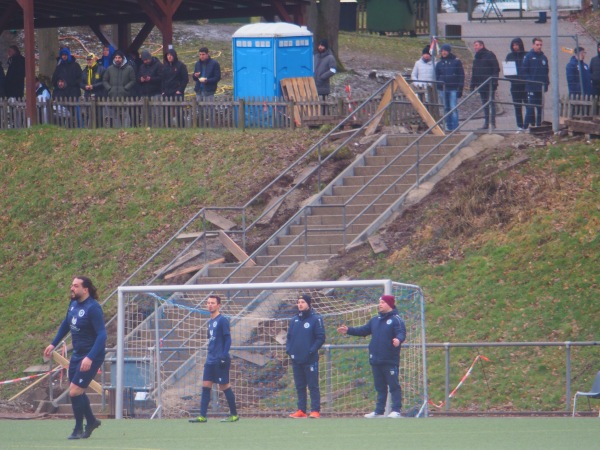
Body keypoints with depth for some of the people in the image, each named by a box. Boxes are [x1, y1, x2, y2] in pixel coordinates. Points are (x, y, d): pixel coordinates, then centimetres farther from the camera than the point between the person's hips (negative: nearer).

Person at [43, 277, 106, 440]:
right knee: (77, 392, 14)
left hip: (91, 357, -8)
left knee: (75, 391, -10)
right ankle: (91, 421, 35)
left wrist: (90, 358, -33)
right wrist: (53, 344, 22)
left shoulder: (93, 308, -22)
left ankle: (78, 429, 6)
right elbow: (66, 324, 22)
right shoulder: (74, 304, 3)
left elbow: (102, 335, -26)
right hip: (77, 354, 8)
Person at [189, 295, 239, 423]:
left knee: (224, 386, -2)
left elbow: (228, 339, -12)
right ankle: (203, 416, -1)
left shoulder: (222, 320, -9)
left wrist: (224, 356, -19)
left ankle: (234, 415, 8)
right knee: (206, 386, 1)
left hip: (220, 360, -8)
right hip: (211, 360, 8)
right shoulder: (210, 321, 15)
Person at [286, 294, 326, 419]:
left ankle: (315, 410, -4)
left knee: (313, 386, -5)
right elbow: (289, 337, 19)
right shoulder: (294, 320, 13)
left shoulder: (316, 319, -4)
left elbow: (321, 337, -8)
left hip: (310, 360, -6)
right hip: (296, 359, 6)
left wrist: (312, 351, -15)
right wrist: (288, 349, 2)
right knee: (299, 386, 9)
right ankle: (301, 410, 13)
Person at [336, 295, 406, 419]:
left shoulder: (396, 320, -6)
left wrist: (398, 339, -41)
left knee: (394, 385, -6)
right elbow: (363, 330, 23)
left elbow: (401, 333, -19)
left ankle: (396, 410, -6)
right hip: (376, 361, 8)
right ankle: (379, 411, 17)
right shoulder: (375, 320, 17)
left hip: (390, 361, -8)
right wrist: (348, 330, 14)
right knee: (380, 387, 12)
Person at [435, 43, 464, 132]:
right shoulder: (440, 63, 12)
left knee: (453, 108, -10)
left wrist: (460, 89, -4)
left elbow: (461, 76, 2)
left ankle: (455, 127, -9)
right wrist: (437, 88, 8)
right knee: (446, 109, 6)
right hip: (443, 89, 4)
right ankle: (449, 127, 10)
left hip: (453, 89, -4)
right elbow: (437, 76, 16)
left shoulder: (456, 61, 2)